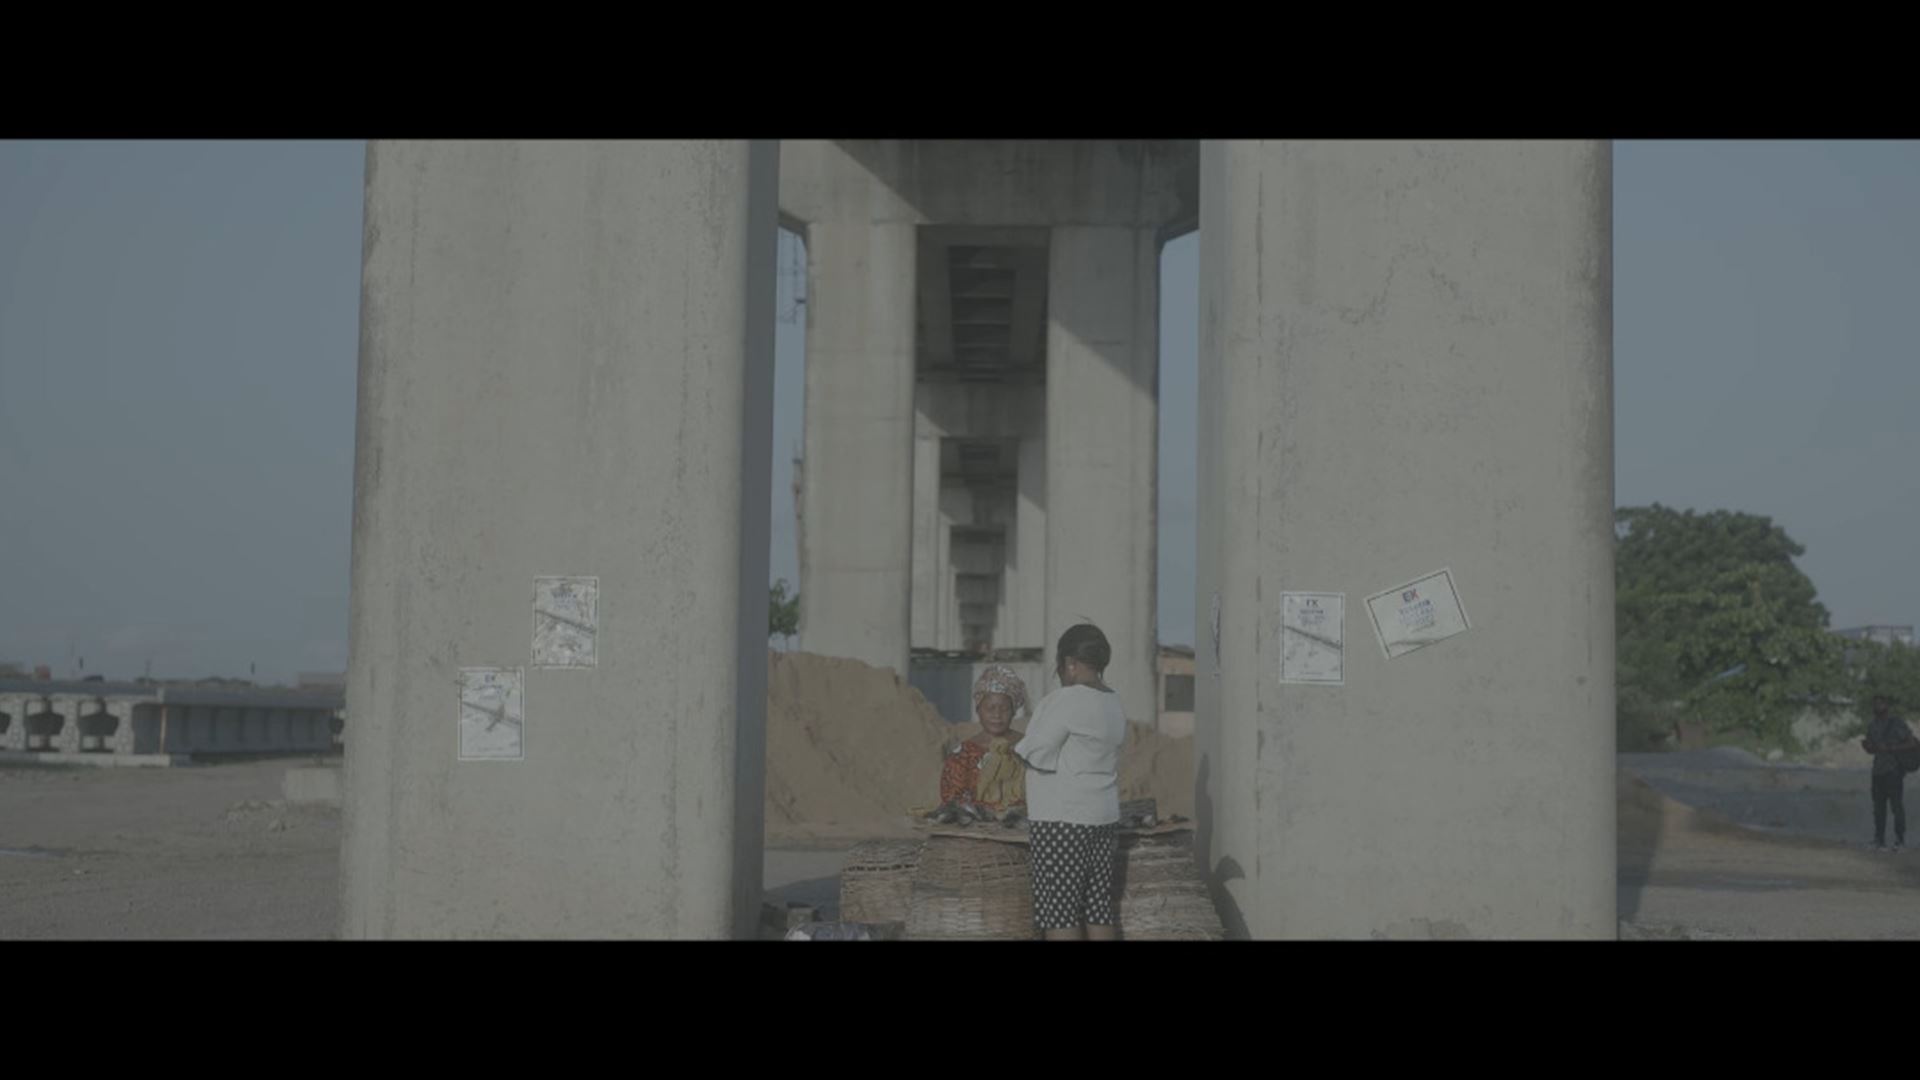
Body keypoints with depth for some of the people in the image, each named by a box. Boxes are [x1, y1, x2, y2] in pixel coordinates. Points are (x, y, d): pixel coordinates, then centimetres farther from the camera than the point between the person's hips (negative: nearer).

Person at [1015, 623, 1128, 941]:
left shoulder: (1065, 700, -14)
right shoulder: (1114, 704, 12)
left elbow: (1037, 755, -11)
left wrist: (1016, 748, 8)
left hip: (1062, 822, -8)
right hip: (1103, 819, 8)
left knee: (1059, 916, -6)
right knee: (1098, 912, 8)